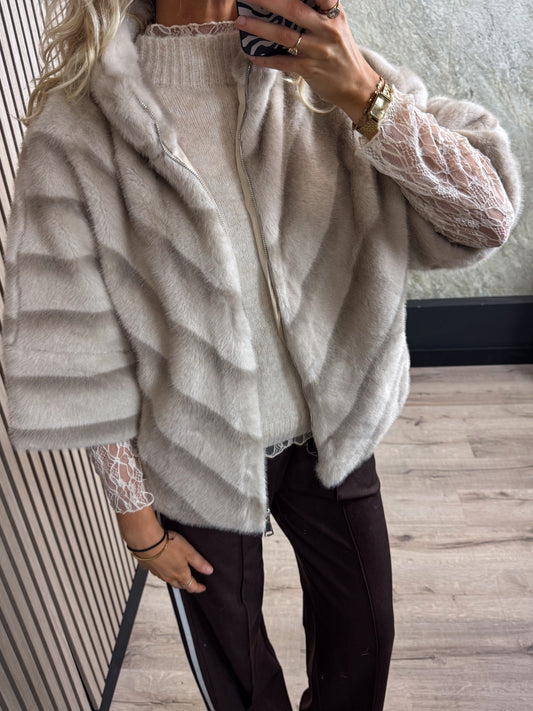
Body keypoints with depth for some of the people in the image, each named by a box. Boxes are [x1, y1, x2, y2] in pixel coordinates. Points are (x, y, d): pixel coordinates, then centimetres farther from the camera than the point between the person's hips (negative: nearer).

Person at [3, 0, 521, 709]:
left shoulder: (327, 66, -6)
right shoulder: (75, 125, -14)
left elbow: (488, 214, -11)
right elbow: (82, 353, -11)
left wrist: (366, 95, -25)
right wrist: (138, 521, -4)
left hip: (335, 434, 3)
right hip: (200, 464, -2)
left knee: (364, 639, 25)